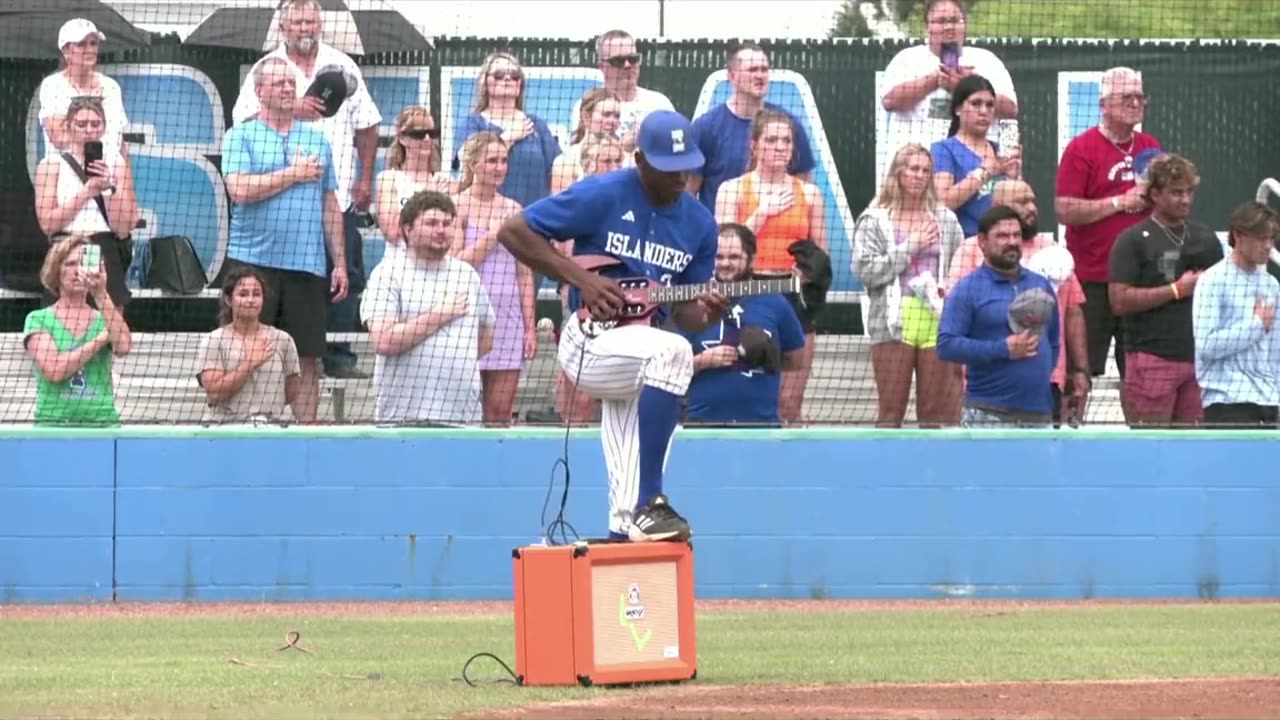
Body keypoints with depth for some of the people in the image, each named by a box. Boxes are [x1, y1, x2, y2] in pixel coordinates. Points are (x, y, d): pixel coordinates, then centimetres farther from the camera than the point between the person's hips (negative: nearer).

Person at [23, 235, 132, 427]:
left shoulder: (103, 319, 12)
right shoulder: (38, 320, 5)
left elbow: (123, 347, -12)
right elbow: (53, 370, -11)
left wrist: (101, 296, -20)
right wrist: (102, 338, -7)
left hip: (103, 422, 2)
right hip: (53, 423, -2)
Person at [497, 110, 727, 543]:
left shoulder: (699, 224, 7)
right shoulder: (602, 196, -9)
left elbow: (684, 315, 10)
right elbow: (512, 231, -7)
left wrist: (707, 314, -15)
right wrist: (582, 279, -15)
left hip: (641, 348, 6)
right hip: (590, 341, -6)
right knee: (672, 352, -34)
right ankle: (647, 504, -33)